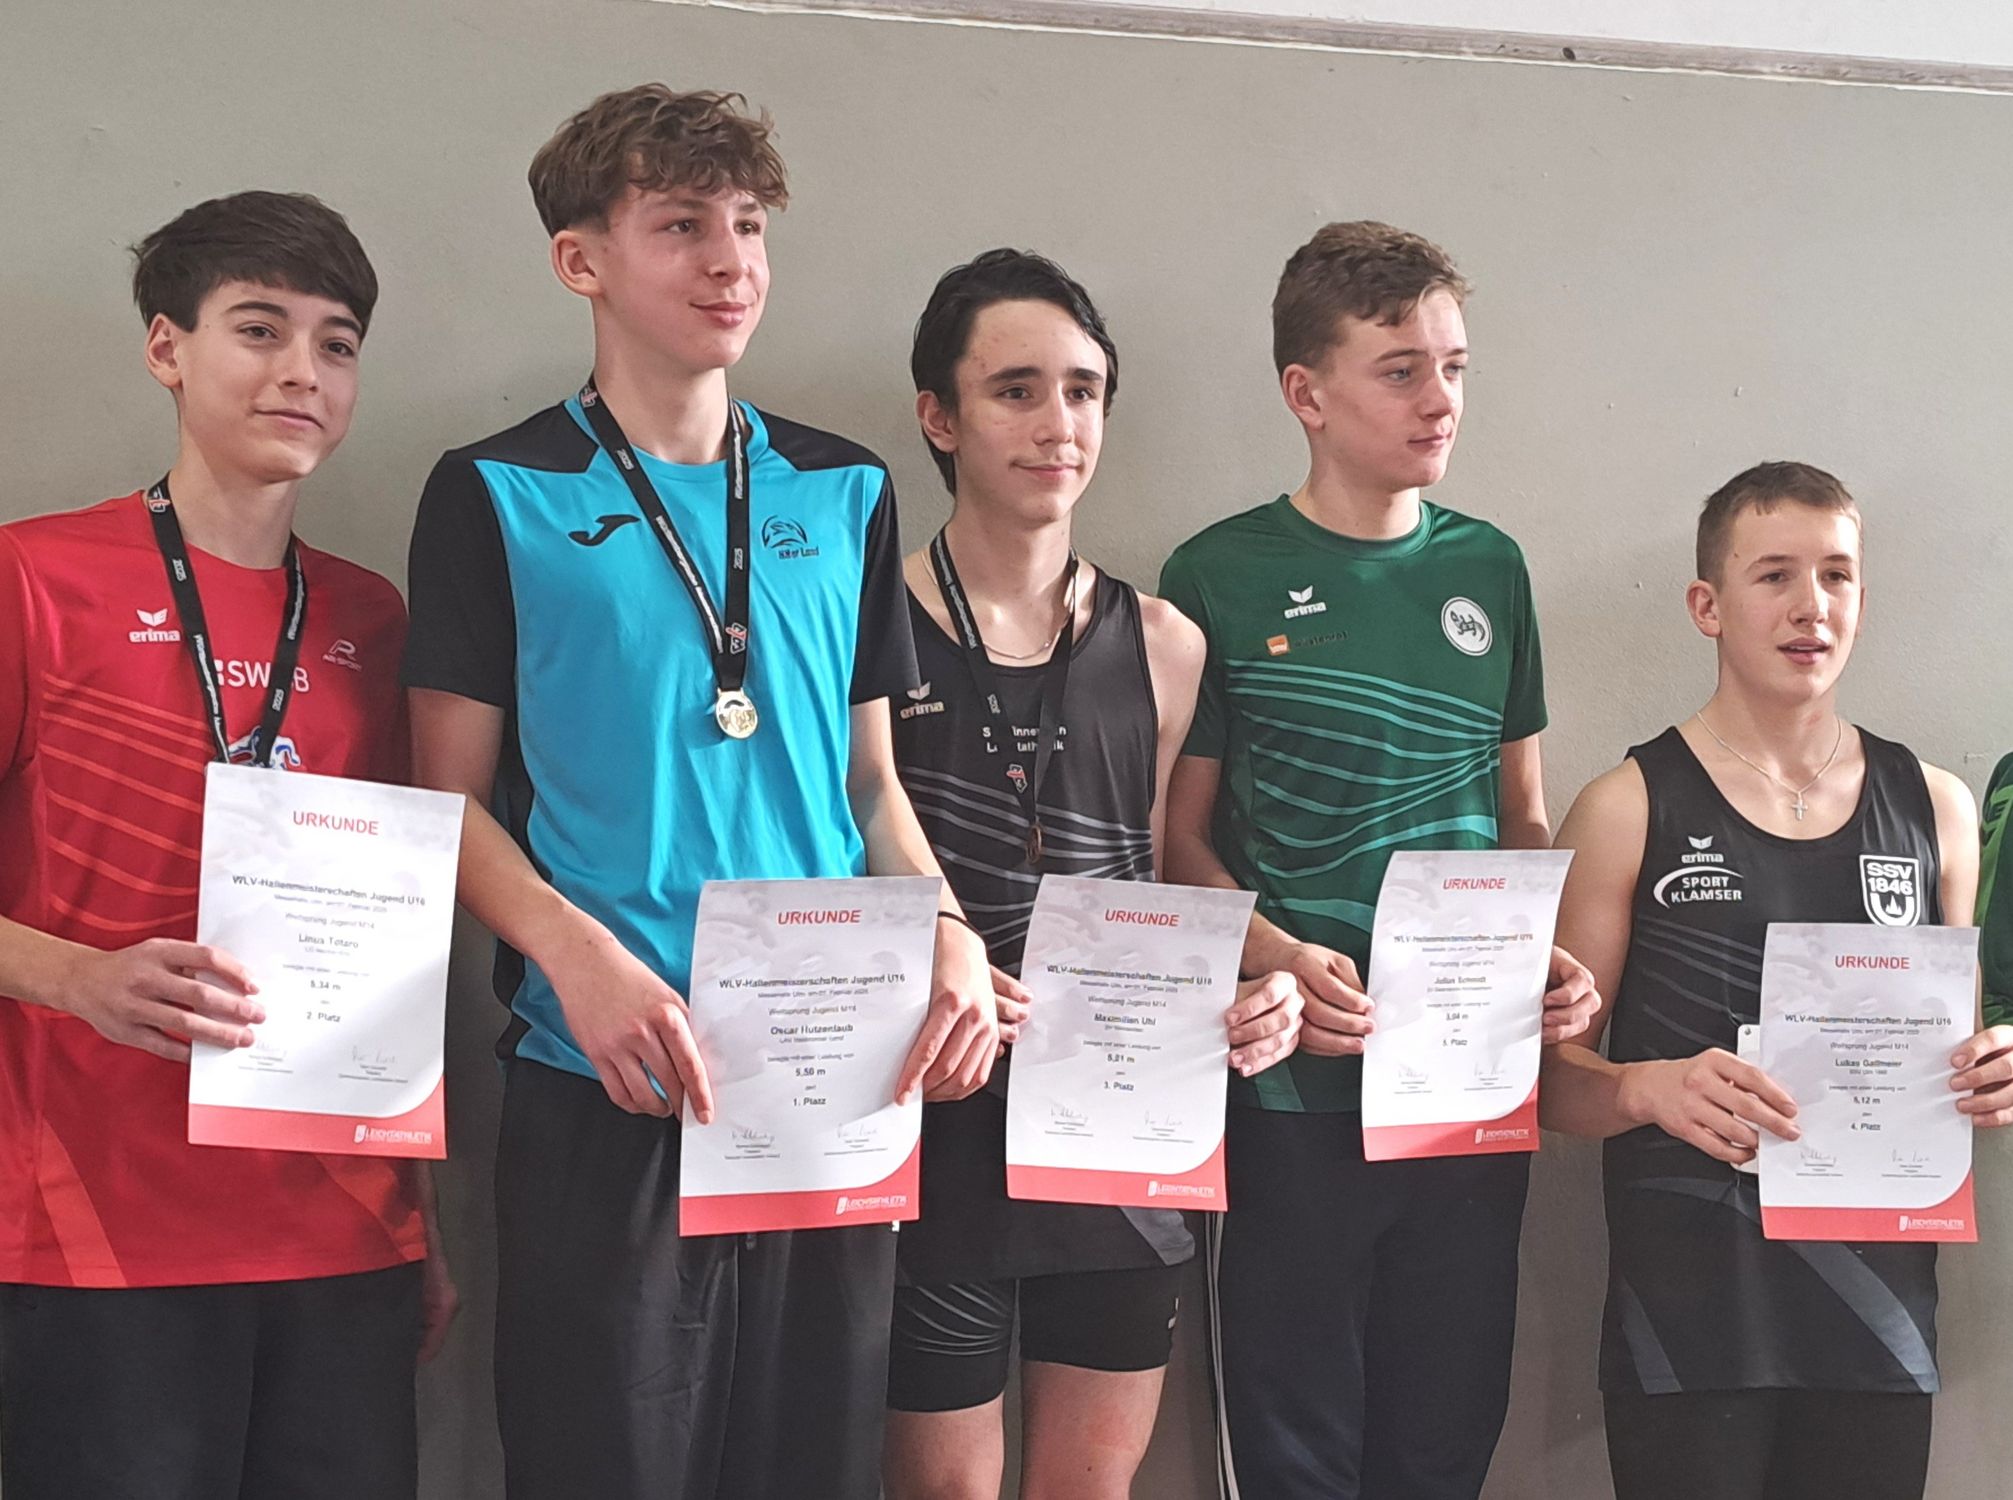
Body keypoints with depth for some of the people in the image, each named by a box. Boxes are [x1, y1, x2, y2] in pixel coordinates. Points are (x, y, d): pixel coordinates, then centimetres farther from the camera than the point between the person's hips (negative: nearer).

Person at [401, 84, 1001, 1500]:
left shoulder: (846, 493, 11)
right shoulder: (500, 497, 0)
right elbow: (457, 801, -2)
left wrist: (952, 940, -2)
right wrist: (579, 956, -18)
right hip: (607, 1093, -3)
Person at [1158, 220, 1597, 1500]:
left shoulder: (1488, 569, 9)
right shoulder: (1224, 577, -3)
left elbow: (1525, 817, 15)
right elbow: (1183, 837, -2)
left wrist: (1557, 961, -2)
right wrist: (1276, 956, -19)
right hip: (1299, 1084, -4)